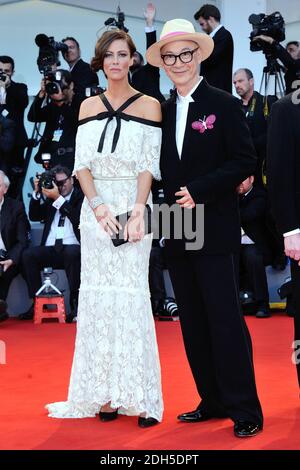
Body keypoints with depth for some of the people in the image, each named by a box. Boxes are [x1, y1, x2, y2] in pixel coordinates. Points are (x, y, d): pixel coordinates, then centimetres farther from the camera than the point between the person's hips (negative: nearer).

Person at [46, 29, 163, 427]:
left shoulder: (149, 105, 1)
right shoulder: (89, 106, 10)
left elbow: (149, 166, -4)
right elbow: (82, 163, 5)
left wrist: (137, 212, -16)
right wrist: (99, 207, -10)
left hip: (133, 208, -3)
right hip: (95, 209, 3)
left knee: (131, 296, -5)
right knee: (98, 297, 3)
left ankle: (140, 396, 1)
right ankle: (106, 393, 10)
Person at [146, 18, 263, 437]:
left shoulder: (224, 105, -4)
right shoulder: (163, 111, 12)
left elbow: (245, 161, -10)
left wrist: (199, 191, -15)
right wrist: (174, 200, -2)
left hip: (215, 230, -6)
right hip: (178, 233, 6)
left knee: (225, 319, -6)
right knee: (193, 321, 10)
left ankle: (245, 410, 2)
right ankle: (213, 401, 19)